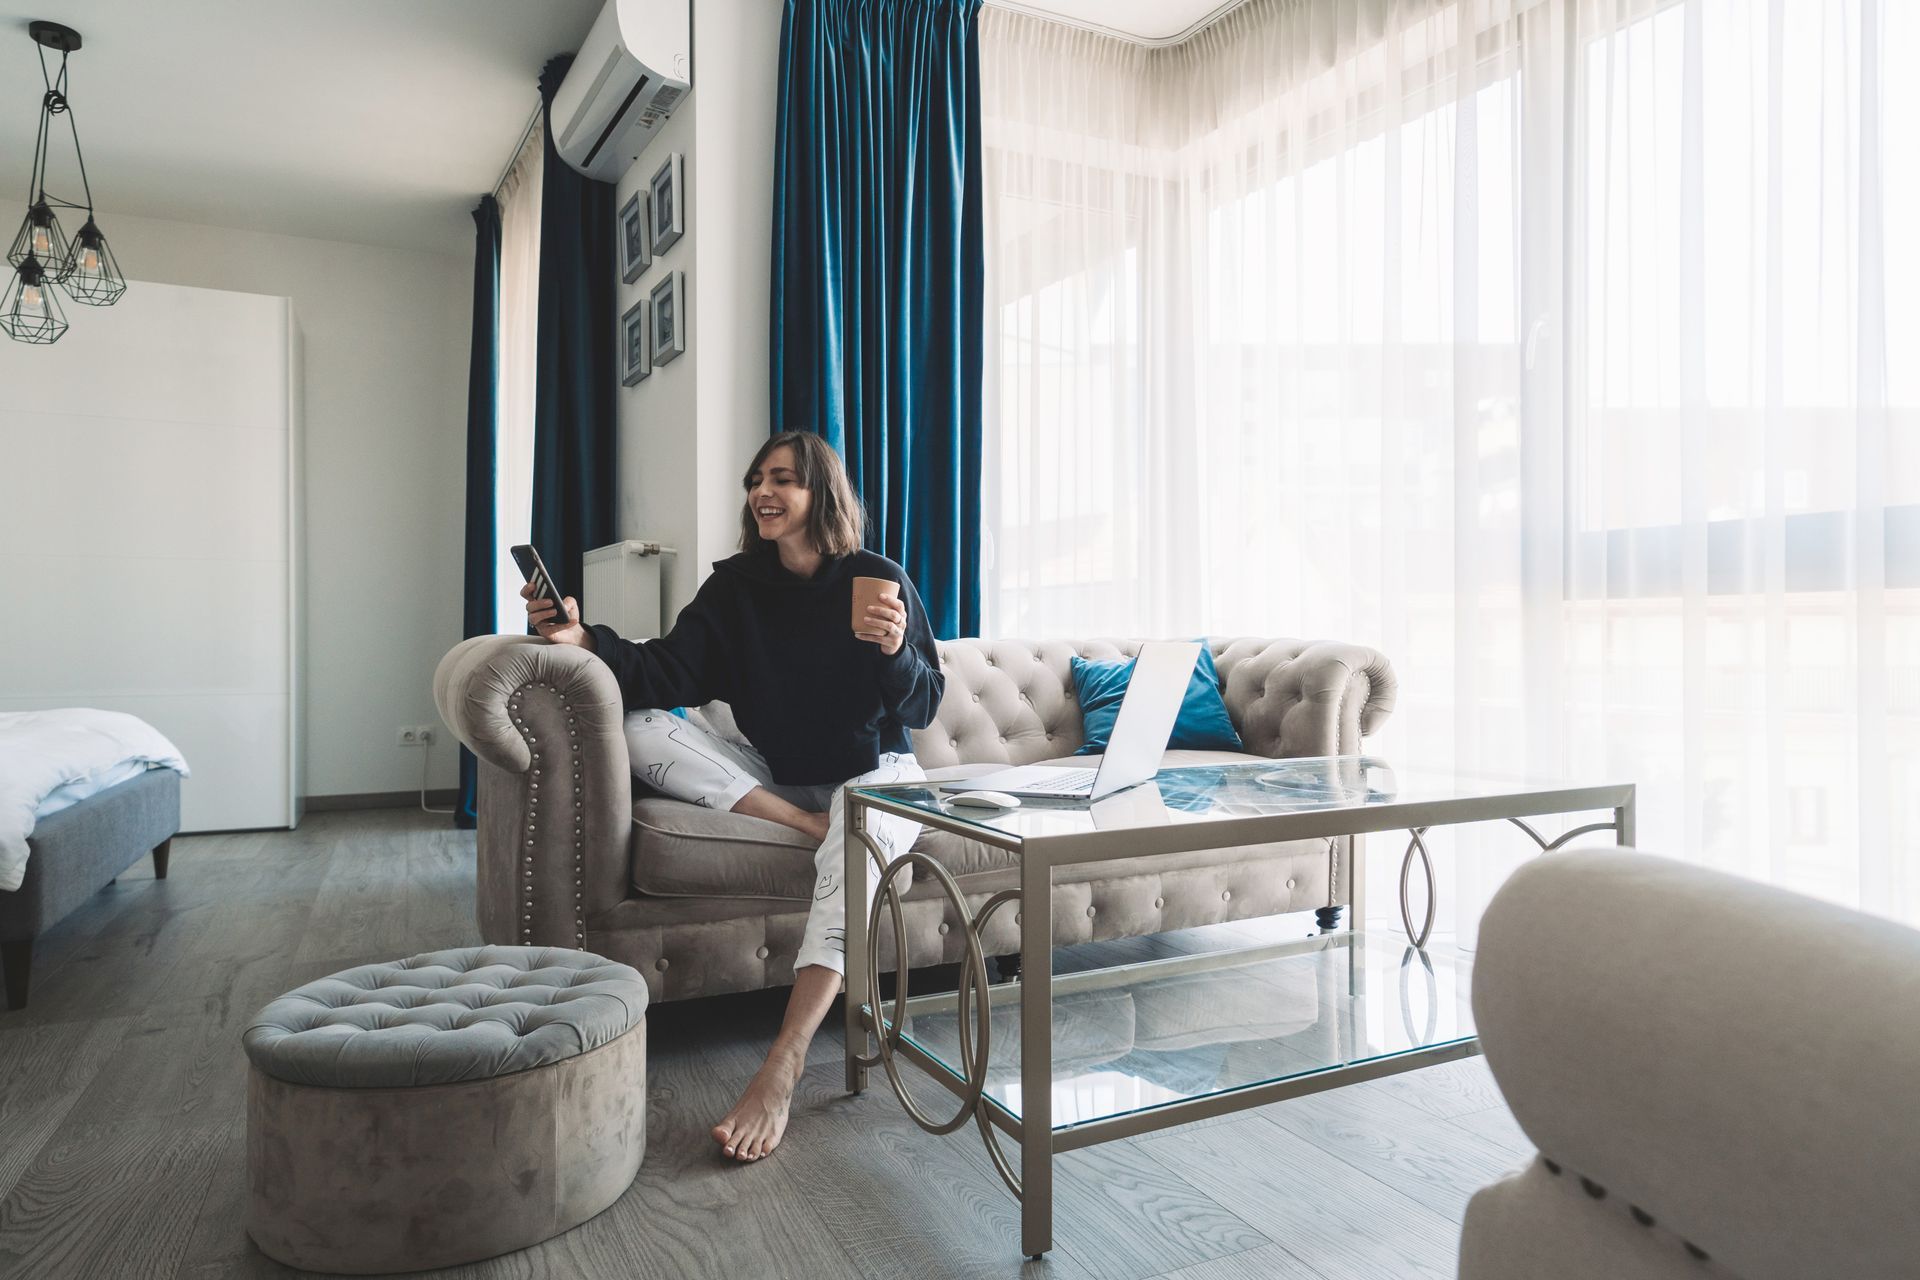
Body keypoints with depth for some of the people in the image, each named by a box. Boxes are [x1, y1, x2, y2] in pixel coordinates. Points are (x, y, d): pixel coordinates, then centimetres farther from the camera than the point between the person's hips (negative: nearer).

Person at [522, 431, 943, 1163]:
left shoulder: (878, 581, -9)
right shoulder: (736, 586, -1)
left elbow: (924, 707, -10)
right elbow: (670, 674, -15)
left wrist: (895, 653, -32)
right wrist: (586, 641, -32)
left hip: (871, 775, -4)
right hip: (773, 778, 4)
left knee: (857, 838, -40)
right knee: (641, 729, -16)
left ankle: (781, 1071, -44)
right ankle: (810, 826, -23)